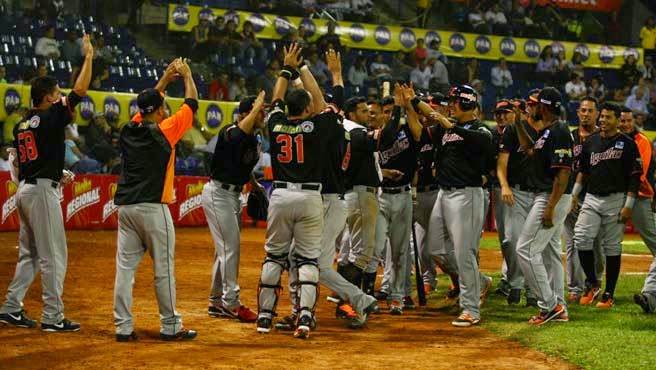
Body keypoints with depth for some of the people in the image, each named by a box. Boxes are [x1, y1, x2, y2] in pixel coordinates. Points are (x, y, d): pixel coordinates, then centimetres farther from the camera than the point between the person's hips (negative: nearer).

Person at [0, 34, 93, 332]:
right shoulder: (50, 117, -10)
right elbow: (79, 90, -14)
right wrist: (88, 56, -5)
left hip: (24, 189, 9)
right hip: (42, 190, -9)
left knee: (30, 254, 16)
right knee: (54, 255, -4)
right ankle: (53, 317, -3)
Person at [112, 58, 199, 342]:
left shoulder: (129, 130, 8)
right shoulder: (164, 131, -6)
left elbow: (147, 104, 27)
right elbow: (192, 103, 5)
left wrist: (165, 79, 33)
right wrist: (186, 75, 20)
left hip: (125, 208, 6)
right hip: (153, 208, -6)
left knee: (125, 267, 4)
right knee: (164, 269, 1)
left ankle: (123, 327, 4)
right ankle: (170, 327, 5)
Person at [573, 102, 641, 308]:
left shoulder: (627, 144, -3)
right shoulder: (591, 141, 11)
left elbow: (635, 177, -5)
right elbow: (583, 170, 20)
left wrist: (628, 205, -12)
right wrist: (574, 194, 13)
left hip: (615, 200, -4)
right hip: (591, 199, 4)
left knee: (612, 247, 0)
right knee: (581, 239, -11)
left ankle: (609, 294, 8)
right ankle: (591, 285, 6)